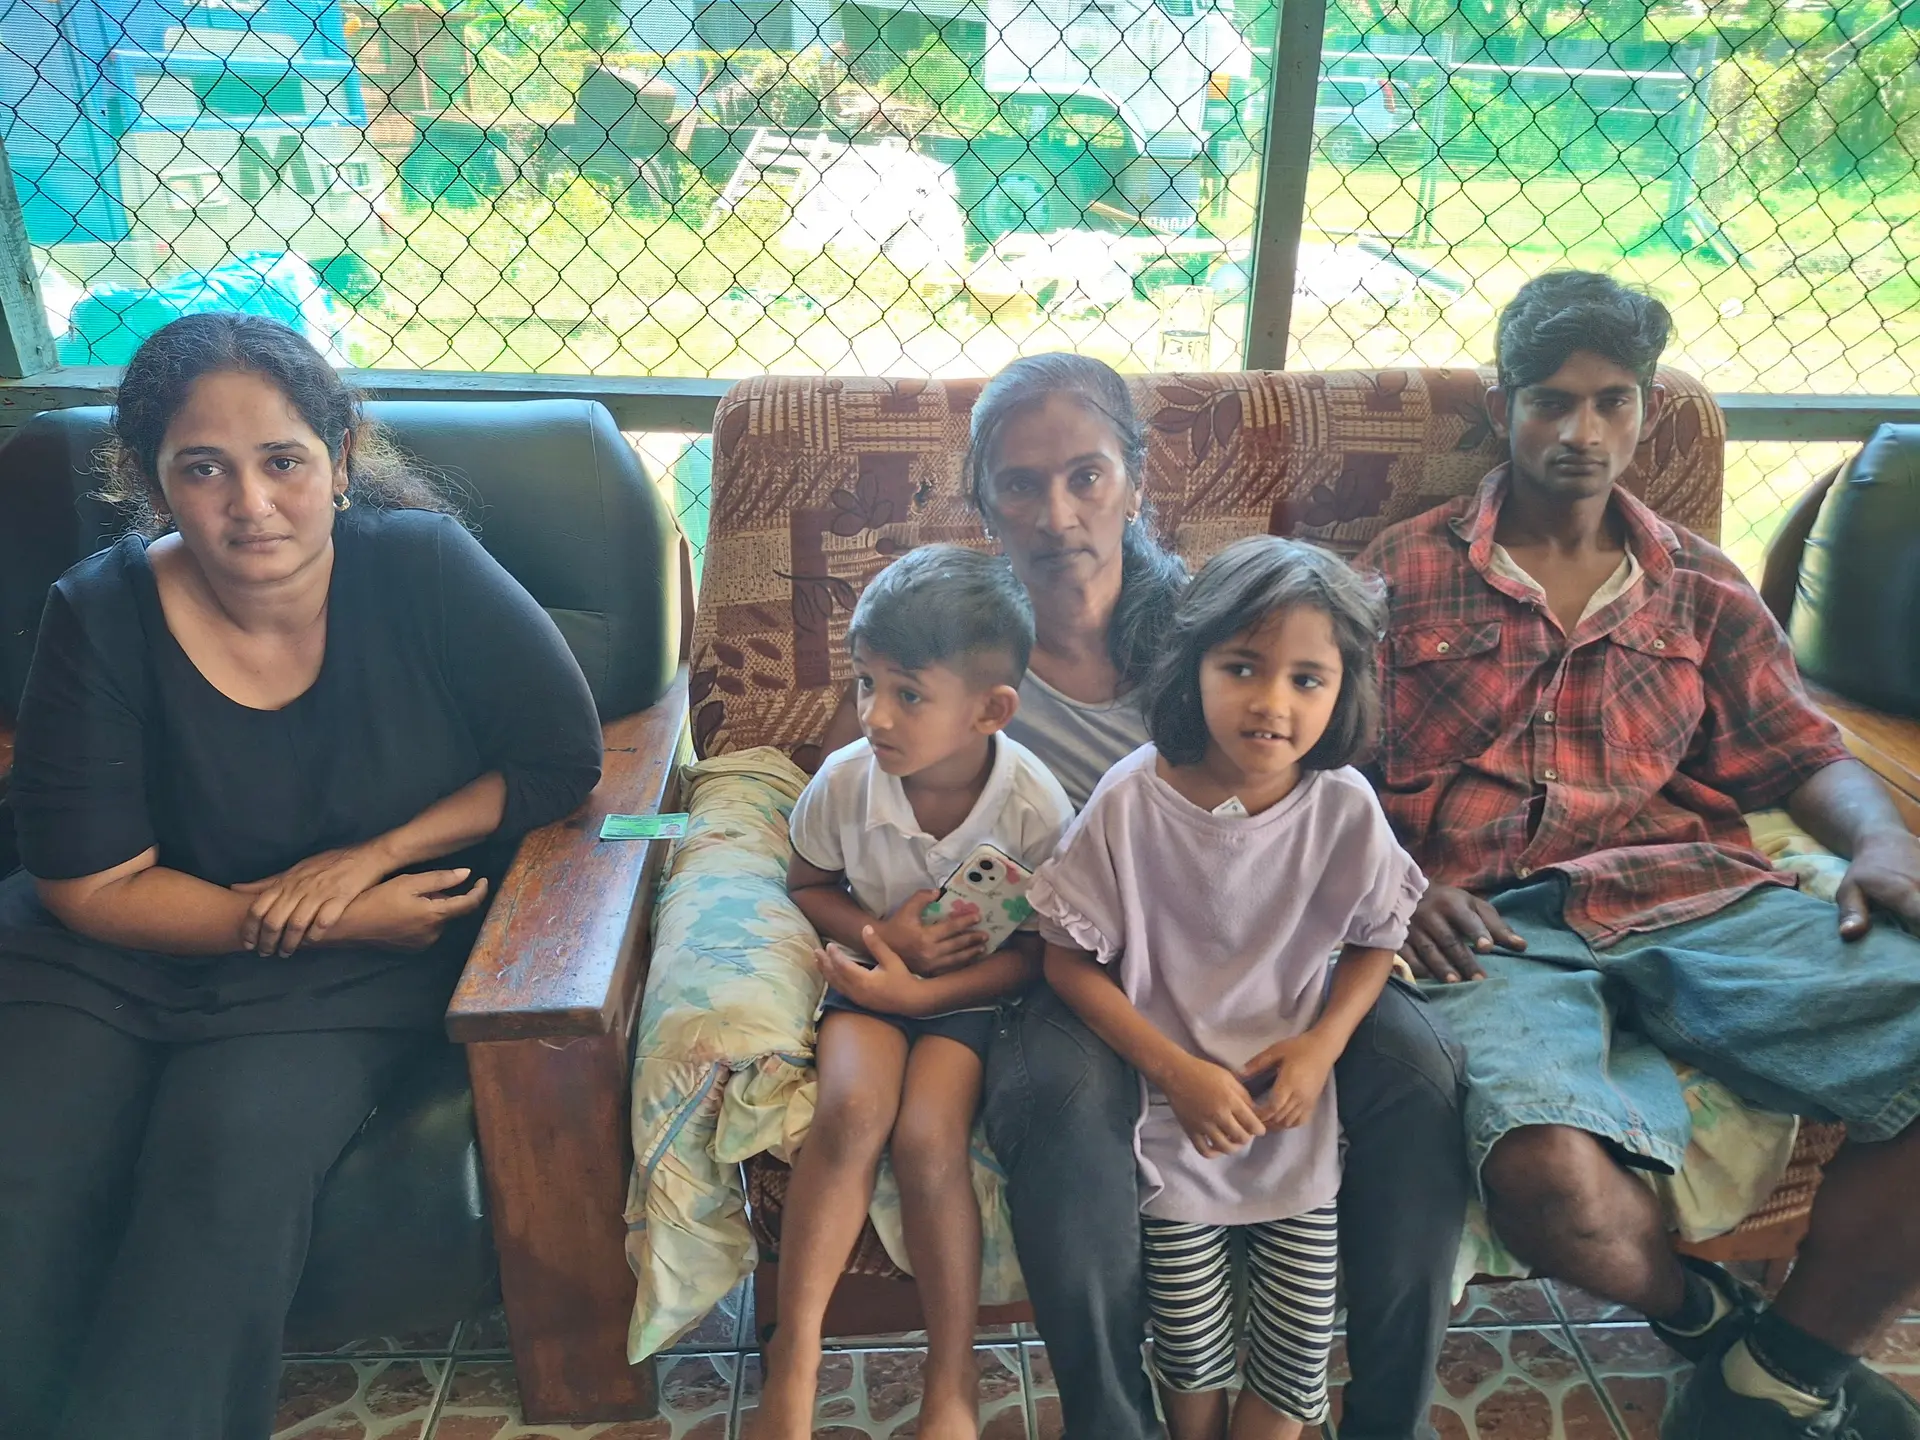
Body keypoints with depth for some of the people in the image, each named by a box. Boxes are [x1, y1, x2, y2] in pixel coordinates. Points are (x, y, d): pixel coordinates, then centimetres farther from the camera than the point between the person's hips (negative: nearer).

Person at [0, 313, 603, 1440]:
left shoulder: (423, 567, -13)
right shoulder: (102, 618, -9)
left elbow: (564, 758, -8)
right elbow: (91, 886, -6)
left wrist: (370, 857, -15)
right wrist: (292, 917, -17)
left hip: (359, 967, -1)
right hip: (122, 949, 2)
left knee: (236, 1145, -27)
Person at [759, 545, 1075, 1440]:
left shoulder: (1035, 806, -21)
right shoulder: (845, 780, -15)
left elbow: (1036, 951, -11)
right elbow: (808, 884, 4)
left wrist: (922, 992, -21)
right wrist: (880, 932, -15)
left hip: (971, 991, -1)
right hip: (872, 970, 2)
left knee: (929, 1140, -25)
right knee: (852, 1111, -27)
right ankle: (795, 1350, -9)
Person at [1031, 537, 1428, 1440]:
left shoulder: (1344, 806, -12)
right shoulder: (1131, 801, -18)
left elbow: (1376, 941, 5)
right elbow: (1070, 961, -9)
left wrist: (1323, 1043, -11)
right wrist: (1176, 1070, -16)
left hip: (1297, 1116, 2)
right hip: (1174, 1118, -1)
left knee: (1295, 1359, 4)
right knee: (1191, 1351, 6)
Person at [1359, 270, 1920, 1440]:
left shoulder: (1699, 587, 24)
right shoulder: (1406, 574, 13)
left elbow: (1800, 753, 19)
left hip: (1696, 904, 4)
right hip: (1495, 925, -3)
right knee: (1548, 1174, -35)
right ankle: (1705, 1317, 4)